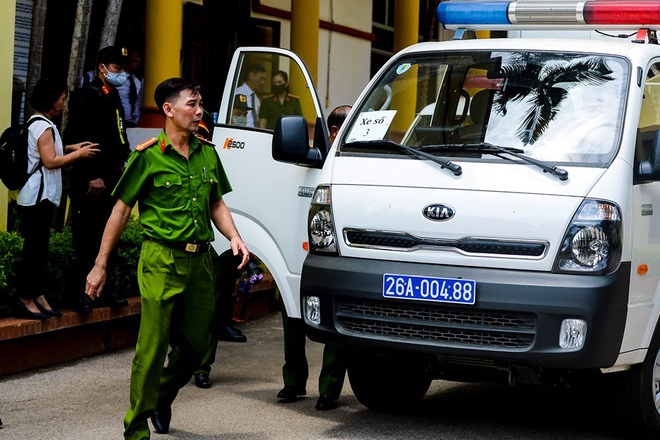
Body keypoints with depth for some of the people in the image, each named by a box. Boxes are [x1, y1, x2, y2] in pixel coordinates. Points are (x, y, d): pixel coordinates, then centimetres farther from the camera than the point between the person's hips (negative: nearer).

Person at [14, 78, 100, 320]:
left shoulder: (38, 123, 15)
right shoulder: (44, 126, -15)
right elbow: (50, 161, -19)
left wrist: (71, 148, 18)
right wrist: (79, 154, -11)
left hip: (39, 196, 10)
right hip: (38, 197, -10)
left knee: (38, 247, 11)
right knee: (35, 248, -6)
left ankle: (38, 296, 14)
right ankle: (26, 300, -3)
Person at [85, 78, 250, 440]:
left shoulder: (207, 153, 11)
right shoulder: (148, 156, -4)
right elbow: (120, 211, -1)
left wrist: (234, 236, 1)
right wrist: (100, 265, -1)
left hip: (200, 260, 5)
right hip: (162, 261, -5)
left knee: (195, 344, 12)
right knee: (153, 347, -6)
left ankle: (162, 399, 38)